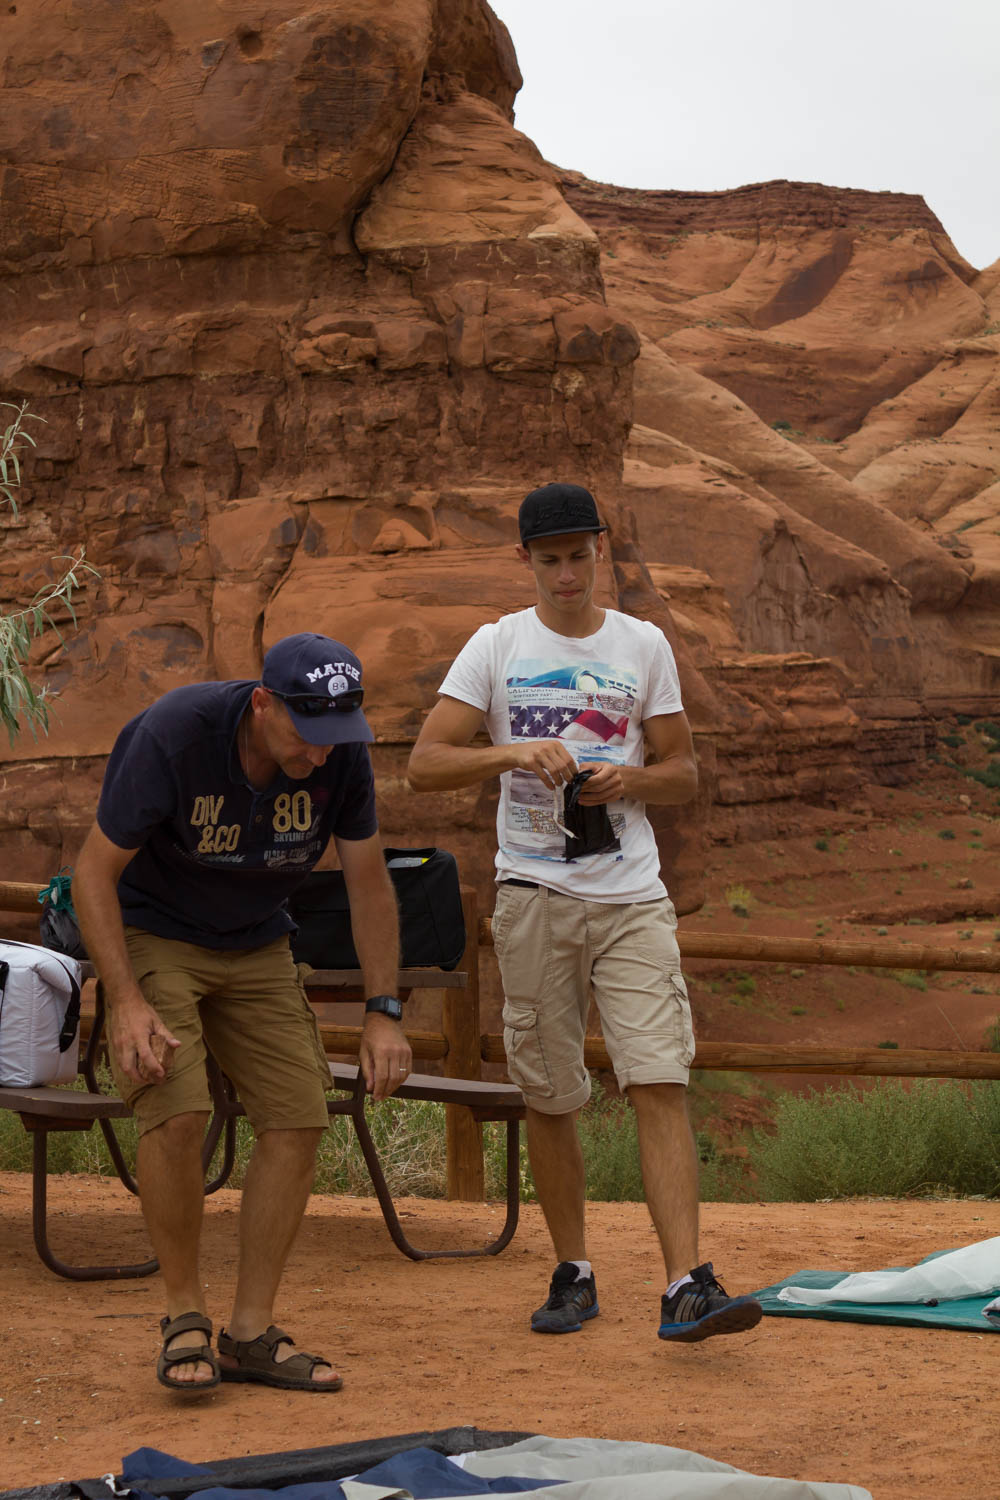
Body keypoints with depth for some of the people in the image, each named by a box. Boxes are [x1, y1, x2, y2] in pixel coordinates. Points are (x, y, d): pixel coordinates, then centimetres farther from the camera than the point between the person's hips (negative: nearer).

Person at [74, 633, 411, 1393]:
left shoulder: (342, 755, -15)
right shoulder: (170, 737, -28)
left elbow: (369, 884, -2)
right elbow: (95, 872, -20)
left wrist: (384, 1011, -5)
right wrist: (128, 1003, -26)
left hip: (257, 947, 5)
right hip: (153, 937, -4)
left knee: (299, 1117, -6)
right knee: (177, 1113, -22)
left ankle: (252, 1331, 4)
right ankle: (185, 1316, -4)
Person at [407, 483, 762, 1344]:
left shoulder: (644, 646, 9)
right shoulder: (497, 647, 5)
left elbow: (685, 775, 12)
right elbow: (424, 765, -2)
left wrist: (630, 778, -9)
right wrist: (511, 755, -18)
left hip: (632, 897, 0)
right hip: (534, 896, 0)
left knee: (661, 1081, -13)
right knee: (548, 1096, 6)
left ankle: (686, 1287, -18)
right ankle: (573, 1274, 21)